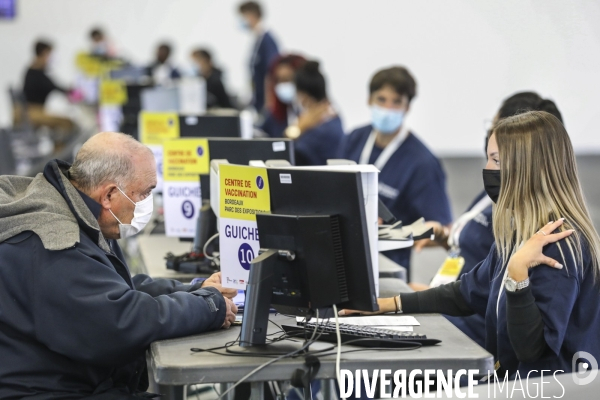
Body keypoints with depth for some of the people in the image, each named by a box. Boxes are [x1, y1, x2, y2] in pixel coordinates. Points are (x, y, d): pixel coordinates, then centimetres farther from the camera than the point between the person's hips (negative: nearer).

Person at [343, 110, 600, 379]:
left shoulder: (558, 247, -20)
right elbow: (469, 292, 20)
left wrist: (518, 270, -33)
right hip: (512, 375, 8)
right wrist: (389, 304, 15)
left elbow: (531, 347, -23)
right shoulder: (519, 233, 8)